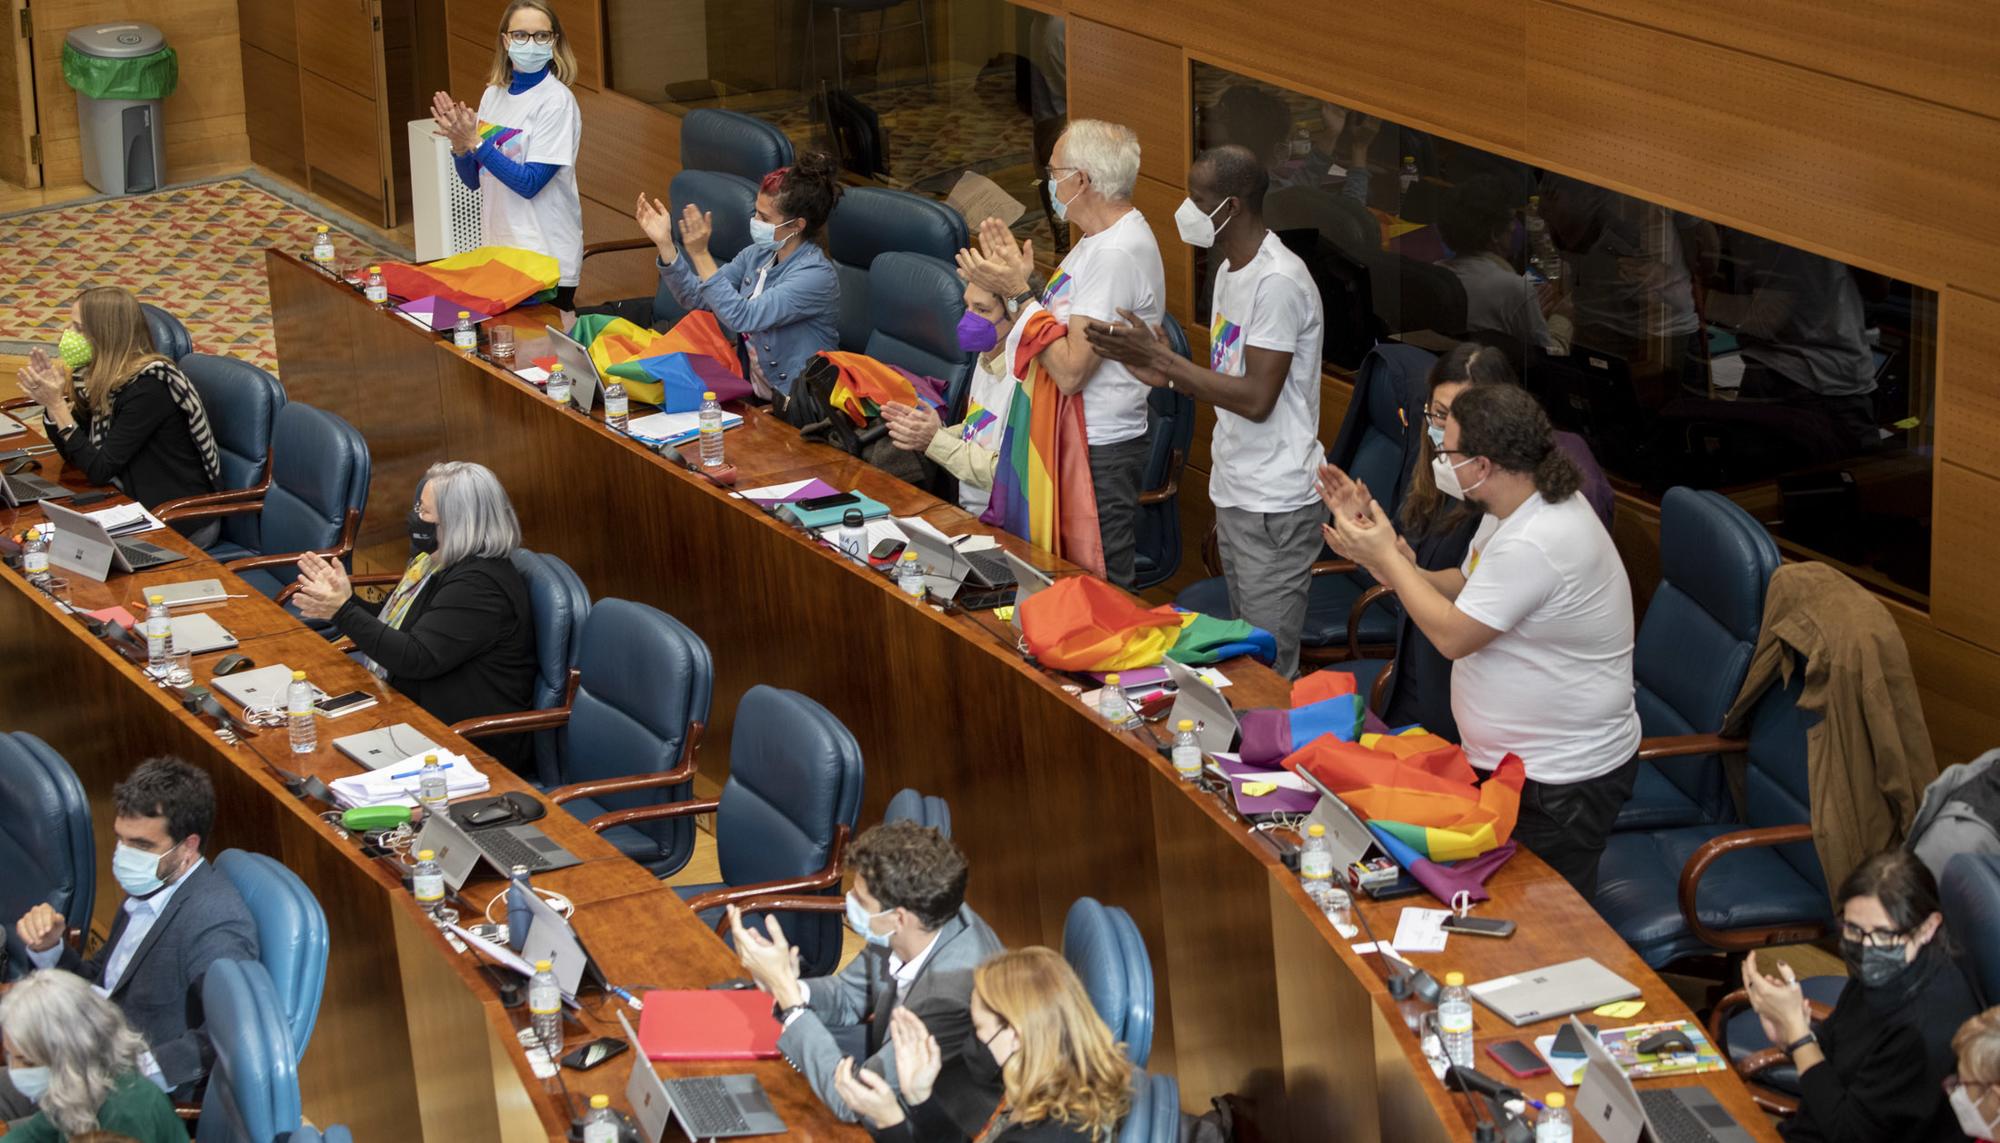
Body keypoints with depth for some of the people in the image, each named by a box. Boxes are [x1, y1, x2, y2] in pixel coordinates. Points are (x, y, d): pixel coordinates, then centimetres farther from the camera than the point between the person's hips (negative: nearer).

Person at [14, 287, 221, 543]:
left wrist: (56, 404, -21)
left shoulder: (147, 387, -23)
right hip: (146, 508, 8)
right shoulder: (101, 380, 2)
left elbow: (99, 471, -21)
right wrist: (50, 402, -7)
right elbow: (73, 454, 8)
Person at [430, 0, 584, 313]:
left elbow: (530, 183, -17)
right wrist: (460, 145, -10)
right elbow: (473, 180, 9)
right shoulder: (494, 94, 6)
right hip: (498, 251, 6)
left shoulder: (556, 101, -12)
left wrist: (475, 142, -20)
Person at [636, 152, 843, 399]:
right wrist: (664, 242, -5)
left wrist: (700, 254, -30)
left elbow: (742, 317, -28)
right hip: (751, 387, 8)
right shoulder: (757, 254, 4)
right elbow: (696, 297, 6)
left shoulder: (816, 275, -20)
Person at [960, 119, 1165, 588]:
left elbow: (1070, 370, -24)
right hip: (1077, 441, 11)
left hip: (1101, 454, -11)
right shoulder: (1101, 240, 13)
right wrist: (1016, 278, 4)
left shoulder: (1116, 254, -21)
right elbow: (1062, 331, 12)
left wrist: (1018, 292, -18)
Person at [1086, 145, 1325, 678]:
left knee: (1267, 673, -5)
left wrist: (1160, 358, -21)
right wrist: (1166, 371, 1)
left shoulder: (1278, 282, -20)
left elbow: (1256, 398, -24)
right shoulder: (1230, 271, 11)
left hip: (1275, 507, -10)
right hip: (1233, 494, 10)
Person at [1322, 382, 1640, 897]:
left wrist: (1389, 559, -12)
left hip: (1561, 785, -10)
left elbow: (1453, 635, -23)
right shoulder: (1518, 509, 3)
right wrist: (1395, 569, -5)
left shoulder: (1535, 544, -30)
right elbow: (1469, 587, 13)